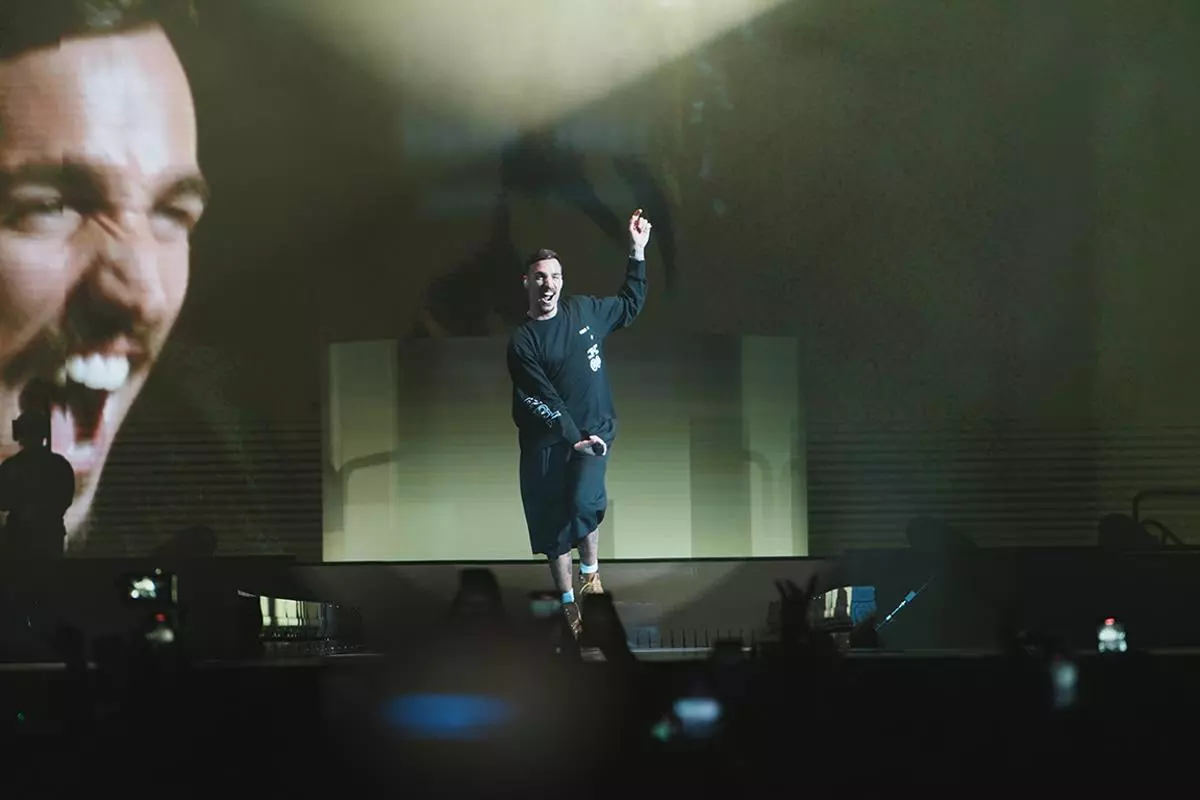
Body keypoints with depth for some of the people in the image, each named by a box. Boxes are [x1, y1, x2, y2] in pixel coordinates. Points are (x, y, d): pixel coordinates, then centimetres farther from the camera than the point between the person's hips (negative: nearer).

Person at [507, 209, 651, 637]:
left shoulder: (584, 310, 2)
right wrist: (573, 438, -22)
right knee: (553, 522, 3)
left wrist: (638, 252, 11)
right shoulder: (522, 342, -9)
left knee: (584, 501, -21)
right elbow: (541, 401, -13)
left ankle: (591, 570, 7)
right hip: (547, 441, -1)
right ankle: (569, 602, 19)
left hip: (594, 429, 1)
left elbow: (630, 307, 17)